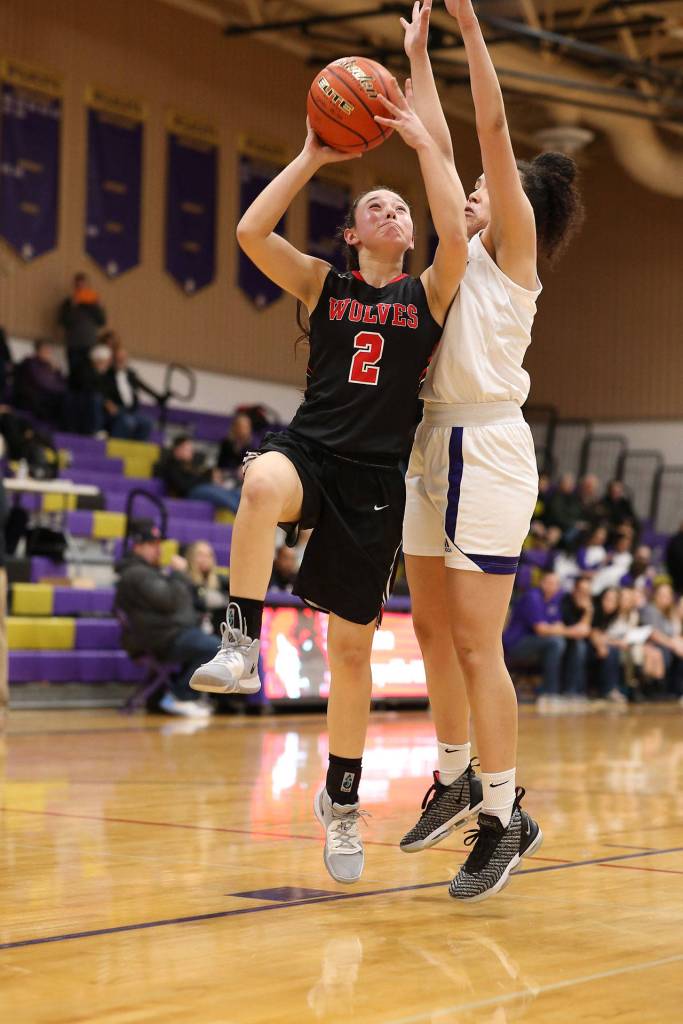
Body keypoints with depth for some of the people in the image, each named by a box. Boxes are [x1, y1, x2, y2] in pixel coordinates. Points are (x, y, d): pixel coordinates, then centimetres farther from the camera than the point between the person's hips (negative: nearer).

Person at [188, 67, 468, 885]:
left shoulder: (428, 293, 6)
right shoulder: (322, 284, 7)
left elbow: (456, 238, -16)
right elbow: (251, 232, -8)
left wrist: (423, 141, -11)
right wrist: (312, 157, -3)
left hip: (376, 480, 1)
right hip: (308, 449, 0)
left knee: (352, 647, 5)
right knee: (263, 483, -41)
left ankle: (341, 799, 22)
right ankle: (243, 643, -30)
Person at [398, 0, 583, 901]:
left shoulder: (515, 249, -2)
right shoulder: (465, 252, 17)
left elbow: (494, 130, -10)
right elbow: (439, 149, 19)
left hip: (487, 448, -8)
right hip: (433, 447, 8)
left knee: (475, 643, -9)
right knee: (433, 632, 12)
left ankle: (506, 816, -3)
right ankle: (456, 781, 24)